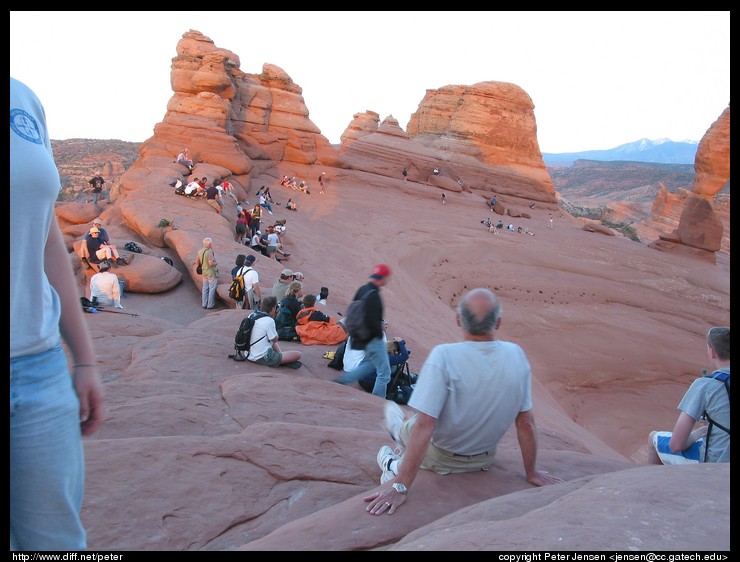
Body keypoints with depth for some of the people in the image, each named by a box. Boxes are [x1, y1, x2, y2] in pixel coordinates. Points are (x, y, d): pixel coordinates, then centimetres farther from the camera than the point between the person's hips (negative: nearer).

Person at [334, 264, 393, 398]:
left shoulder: (362, 289, 6)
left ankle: (342, 380, 24)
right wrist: (380, 331, -10)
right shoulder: (373, 295, -23)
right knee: (384, 373, 1)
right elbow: (373, 320, -29)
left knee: (371, 364, 28)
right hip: (373, 338, -9)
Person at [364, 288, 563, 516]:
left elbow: (424, 426, -33)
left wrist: (400, 487, -29)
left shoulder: (443, 355, -31)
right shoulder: (517, 355, -17)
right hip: (484, 460, 4)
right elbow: (526, 423, -10)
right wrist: (532, 473, 3)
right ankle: (398, 464, 30)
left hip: (439, 458, -4)